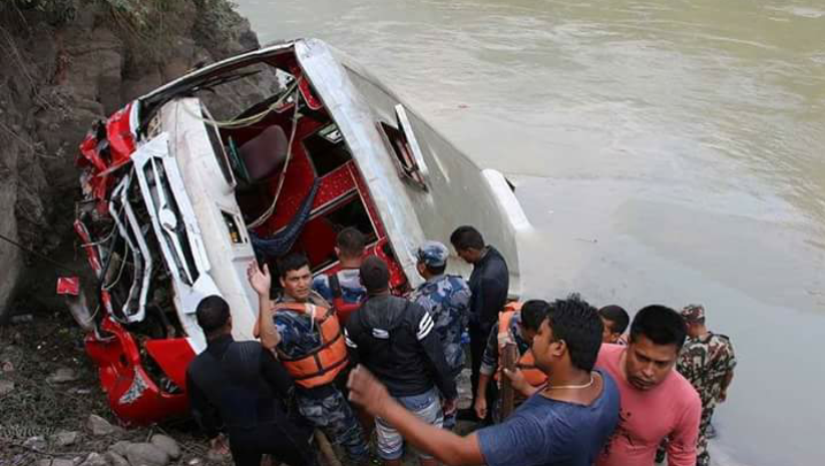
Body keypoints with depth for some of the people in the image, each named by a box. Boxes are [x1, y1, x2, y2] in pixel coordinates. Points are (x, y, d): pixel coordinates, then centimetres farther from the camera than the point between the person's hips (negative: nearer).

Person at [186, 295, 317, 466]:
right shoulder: (254, 351, -28)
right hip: (274, 429, -3)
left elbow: (200, 411, 1)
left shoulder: (194, 368, -16)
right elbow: (287, 387, -15)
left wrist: (213, 433, 21)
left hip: (239, 437, 3)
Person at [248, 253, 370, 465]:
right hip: (320, 395, -9)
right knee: (352, 437, 11)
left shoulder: (311, 295, -3)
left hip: (338, 380, 9)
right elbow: (269, 340, -54)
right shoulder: (284, 316, -31)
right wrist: (264, 296, -63)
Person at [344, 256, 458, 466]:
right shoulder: (415, 313, -26)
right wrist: (450, 392, -5)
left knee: (389, 446, 24)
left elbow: (356, 364, -2)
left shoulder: (354, 322, -15)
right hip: (420, 393, -2)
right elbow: (436, 359, -20)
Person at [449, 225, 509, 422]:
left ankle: (485, 416, 38)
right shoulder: (491, 254, -9)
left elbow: (482, 319, -28)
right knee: (479, 371, 27)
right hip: (487, 330, 9)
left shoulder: (489, 277, -38)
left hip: (486, 334, -9)